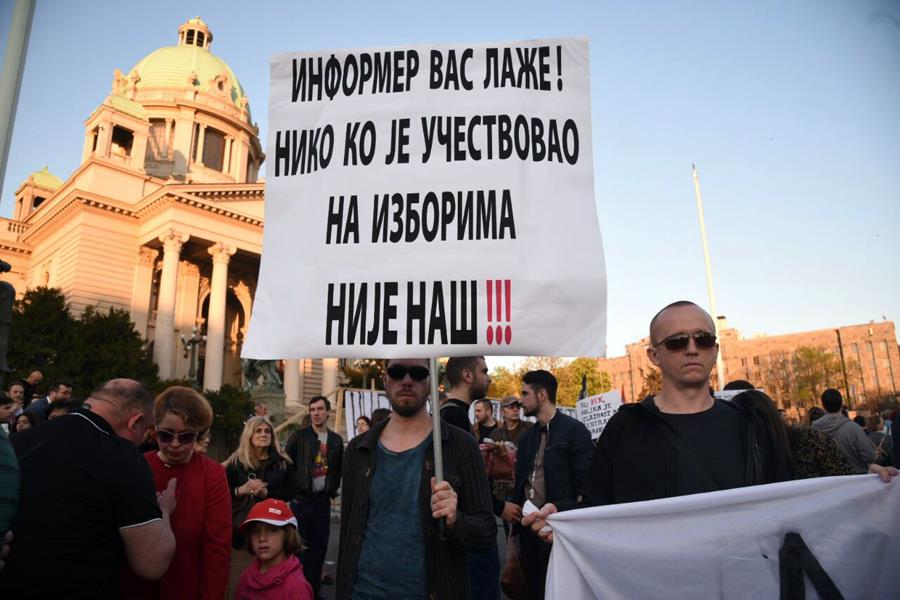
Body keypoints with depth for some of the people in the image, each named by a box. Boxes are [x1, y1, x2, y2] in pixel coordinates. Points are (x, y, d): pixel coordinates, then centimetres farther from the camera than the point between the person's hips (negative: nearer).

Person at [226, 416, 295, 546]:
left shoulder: (283, 462, 5)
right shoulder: (235, 462, 4)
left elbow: (290, 493, 1)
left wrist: (266, 493, -15)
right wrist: (240, 490, -17)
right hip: (241, 520, 0)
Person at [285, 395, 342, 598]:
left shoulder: (336, 440, 6)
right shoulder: (299, 436, -4)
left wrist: (333, 489, 7)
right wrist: (292, 490, -5)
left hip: (323, 499, 4)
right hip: (301, 498, -3)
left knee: (319, 546, 10)